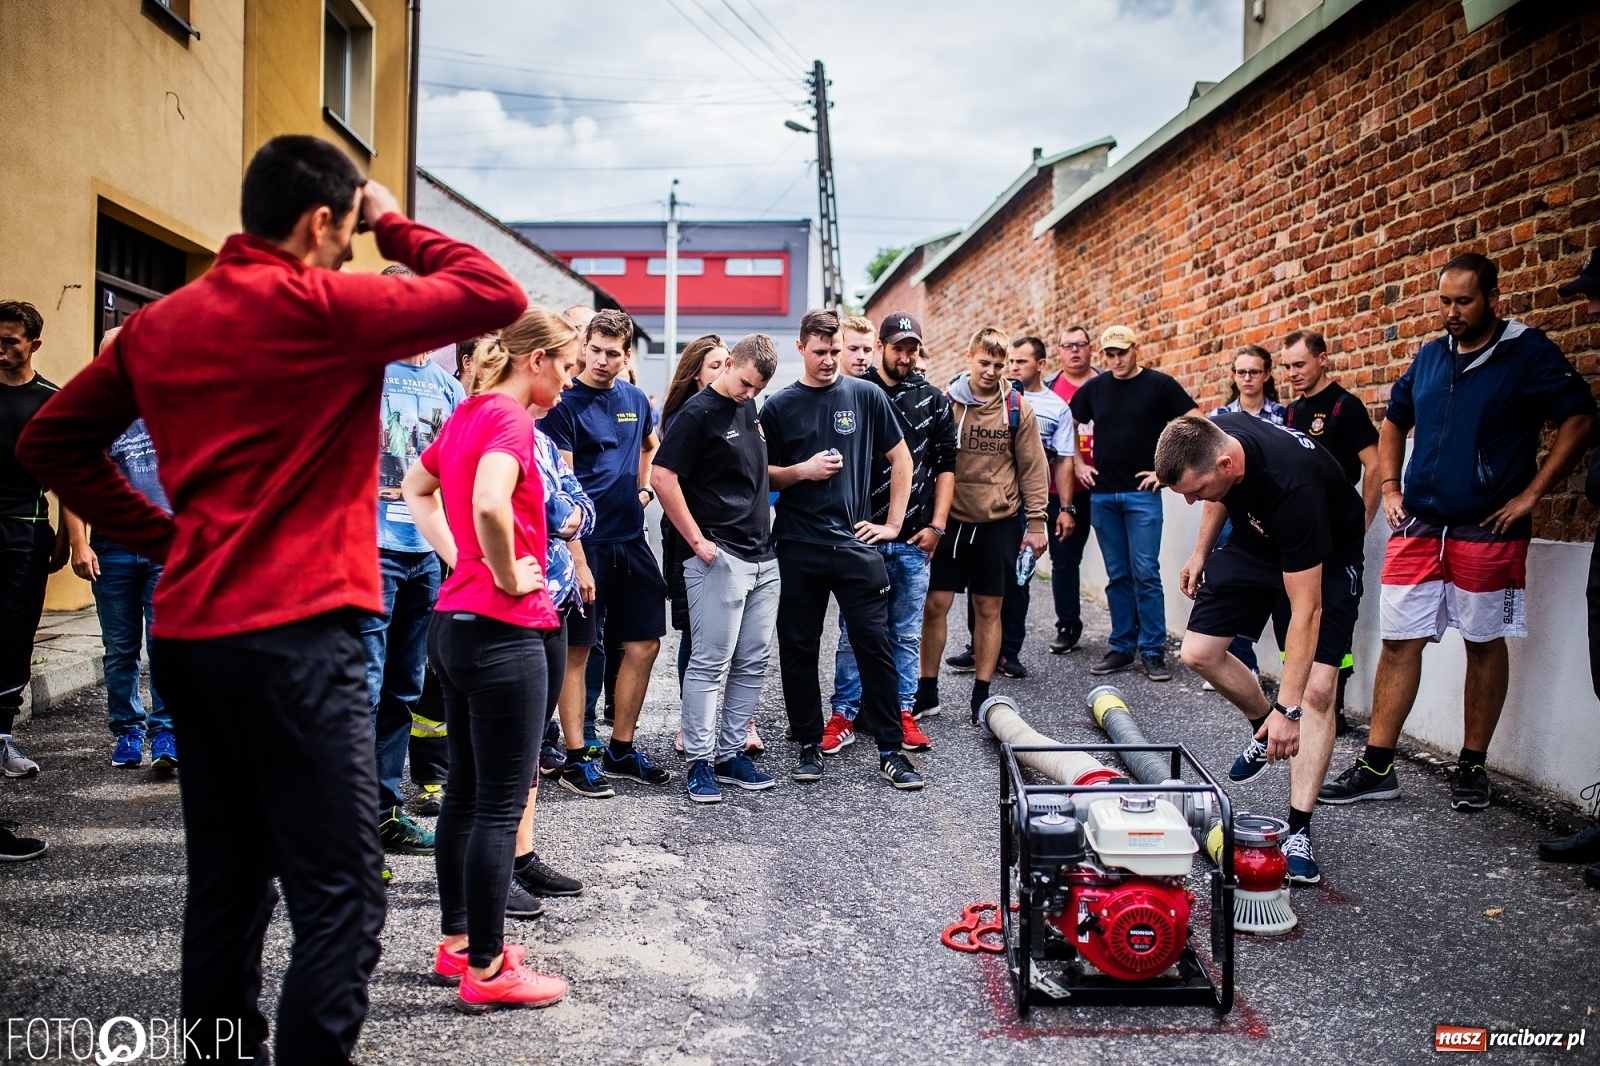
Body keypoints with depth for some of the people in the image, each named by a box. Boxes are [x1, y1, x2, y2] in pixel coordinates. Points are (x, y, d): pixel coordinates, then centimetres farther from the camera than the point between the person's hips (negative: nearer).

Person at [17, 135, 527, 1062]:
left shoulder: (157, 324, 13)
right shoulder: (322, 306, -9)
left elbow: (51, 443, 19)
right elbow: (497, 296, -10)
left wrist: (163, 537, 14)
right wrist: (398, 223, 4)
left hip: (188, 631, 8)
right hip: (296, 637, -8)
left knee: (226, 886, 17)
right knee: (341, 902, -3)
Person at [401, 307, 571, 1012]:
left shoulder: (467, 413, 12)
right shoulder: (509, 418, -15)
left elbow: (416, 490, 26)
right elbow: (490, 505, -33)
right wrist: (506, 578, -18)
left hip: (456, 620, 10)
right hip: (503, 629, -10)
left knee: (466, 791, 17)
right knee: (500, 804, -1)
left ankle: (457, 942, 29)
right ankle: (486, 971, 9)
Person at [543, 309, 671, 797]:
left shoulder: (635, 399, 9)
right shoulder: (566, 403, -9)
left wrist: (644, 488, 12)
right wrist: (577, 559, -18)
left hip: (631, 539, 7)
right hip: (586, 542, -6)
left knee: (644, 644, 9)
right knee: (576, 650, 0)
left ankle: (621, 749, 22)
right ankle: (577, 758, 9)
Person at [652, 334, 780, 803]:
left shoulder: (749, 408, 15)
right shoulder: (699, 411, -9)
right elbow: (662, 475, -15)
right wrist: (697, 540, -14)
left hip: (763, 557, 8)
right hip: (719, 557, -8)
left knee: (752, 663, 10)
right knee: (710, 663, -3)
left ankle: (731, 751, 19)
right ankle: (700, 761, 5)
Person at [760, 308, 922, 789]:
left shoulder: (866, 396, 5)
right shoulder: (779, 406, 5)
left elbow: (901, 459, 9)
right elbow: (762, 475, 8)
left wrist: (893, 523, 4)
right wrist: (803, 470, -10)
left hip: (855, 543, -1)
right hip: (797, 548, 1)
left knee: (875, 645, -1)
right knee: (798, 649, 6)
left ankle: (891, 750, 8)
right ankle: (809, 744, 20)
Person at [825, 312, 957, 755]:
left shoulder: (933, 399, 8)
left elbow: (946, 465, 10)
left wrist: (937, 525, 3)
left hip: (913, 539, 2)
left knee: (908, 632, 8)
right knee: (854, 630, 2)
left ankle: (905, 712, 18)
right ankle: (843, 716, 9)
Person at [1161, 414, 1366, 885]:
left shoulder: (1292, 487, -41)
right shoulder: (1211, 437, -23)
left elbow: (1306, 610, -37)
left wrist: (1288, 710, -36)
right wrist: (1201, 552, 6)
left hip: (1327, 556, -6)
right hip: (1255, 538, 6)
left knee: (1318, 688, -18)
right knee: (1199, 652, -3)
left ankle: (1298, 831, -12)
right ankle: (1264, 725, 25)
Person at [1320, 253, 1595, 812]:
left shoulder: (1529, 352, -4)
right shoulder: (1429, 357, 12)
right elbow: (1393, 423, 24)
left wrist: (1529, 494, -12)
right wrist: (1389, 487, 11)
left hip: (1488, 530, -4)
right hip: (1418, 526, 4)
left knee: (1485, 642, 6)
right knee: (1399, 641, 1)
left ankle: (1472, 767, 19)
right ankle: (1376, 767, 6)